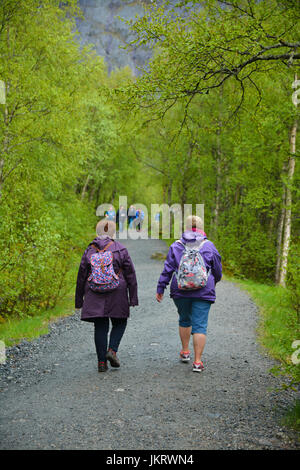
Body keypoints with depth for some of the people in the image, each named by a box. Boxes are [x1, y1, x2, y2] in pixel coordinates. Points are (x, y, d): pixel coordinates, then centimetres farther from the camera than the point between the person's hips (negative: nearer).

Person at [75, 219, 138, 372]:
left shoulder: (89, 251, 3)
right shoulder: (120, 250, -2)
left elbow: (81, 277, 6)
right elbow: (130, 275, -2)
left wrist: (78, 301, 13)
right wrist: (133, 298, 3)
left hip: (94, 295, 2)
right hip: (117, 294, -2)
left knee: (100, 327, 7)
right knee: (120, 323, 15)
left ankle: (102, 362, 6)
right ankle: (112, 350, -4)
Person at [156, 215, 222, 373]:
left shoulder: (176, 246, 2)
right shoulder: (209, 246, 1)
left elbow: (167, 270, 0)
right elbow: (217, 270, 10)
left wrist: (160, 289, 5)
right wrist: (214, 282, 31)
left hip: (180, 291, 2)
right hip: (203, 293, -2)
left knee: (184, 320, 23)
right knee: (200, 325, -2)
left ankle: (185, 352, 31)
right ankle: (197, 361, -5)